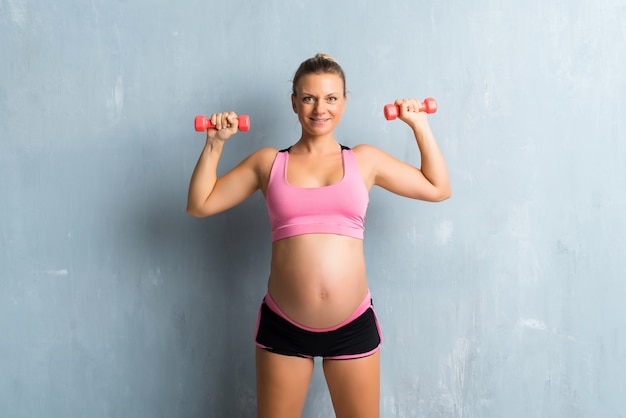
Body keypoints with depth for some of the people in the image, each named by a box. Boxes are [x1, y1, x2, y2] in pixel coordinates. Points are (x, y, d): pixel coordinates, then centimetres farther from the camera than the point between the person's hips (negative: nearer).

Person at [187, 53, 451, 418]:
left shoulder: (365, 160, 6)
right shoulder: (269, 162, 5)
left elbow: (438, 189, 11)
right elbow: (200, 204, 7)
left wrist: (420, 126, 8)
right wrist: (215, 144, 1)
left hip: (353, 325, 0)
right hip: (283, 326, 0)